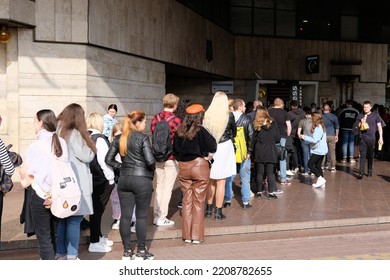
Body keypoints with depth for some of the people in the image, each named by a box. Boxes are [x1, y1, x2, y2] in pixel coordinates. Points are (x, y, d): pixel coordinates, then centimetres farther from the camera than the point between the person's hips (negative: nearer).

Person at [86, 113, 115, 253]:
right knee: (97, 210, 0)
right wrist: (111, 179, -10)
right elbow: (104, 161, -18)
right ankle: (94, 243, 7)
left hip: (90, 178, 8)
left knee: (96, 209, 18)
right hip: (102, 180, -8)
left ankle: (98, 237, 31)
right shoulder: (99, 139, -17)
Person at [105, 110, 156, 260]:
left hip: (124, 179, 5)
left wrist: (121, 166, 11)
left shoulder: (119, 138, 6)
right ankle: (141, 251, 13)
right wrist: (152, 170, 2)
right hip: (142, 180, -5)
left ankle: (127, 251, 16)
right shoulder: (143, 138, -11)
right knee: (141, 216, 5)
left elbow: (109, 159, 6)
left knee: (125, 216, 8)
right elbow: (150, 160, -17)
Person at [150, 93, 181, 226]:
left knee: (159, 187, 15)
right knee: (167, 188, 2)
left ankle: (156, 215, 19)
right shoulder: (176, 120, -15)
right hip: (171, 159, -5)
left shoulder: (155, 119, 1)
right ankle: (162, 218, 6)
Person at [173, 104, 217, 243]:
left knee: (186, 201, 11)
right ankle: (197, 236, 8)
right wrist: (207, 157, 2)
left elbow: (175, 150, 9)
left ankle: (187, 235, 14)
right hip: (199, 165, -4)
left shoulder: (179, 131, 3)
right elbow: (212, 147, -15)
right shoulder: (200, 131, -12)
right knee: (198, 202, 4)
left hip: (183, 167, 4)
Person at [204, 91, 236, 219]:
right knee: (221, 182, 3)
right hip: (224, 148, -3)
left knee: (210, 181, 16)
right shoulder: (229, 115, -9)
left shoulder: (207, 115, -5)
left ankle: (208, 209, 24)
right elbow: (234, 131, 5)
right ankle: (218, 211, 7)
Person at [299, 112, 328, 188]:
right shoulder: (321, 127, 12)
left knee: (310, 164, -4)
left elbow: (314, 140, -24)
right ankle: (321, 182, 12)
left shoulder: (318, 128, -18)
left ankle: (320, 179, -6)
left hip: (318, 150, -10)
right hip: (321, 150, 10)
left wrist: (304, 137, -15)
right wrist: (307, 137, 10)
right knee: (317, 166, 13)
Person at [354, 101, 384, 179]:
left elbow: (379, 127, 5)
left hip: (372, 139, 0)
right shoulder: (360, 116, 6)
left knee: (370, 156, 10)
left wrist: (381, 138, -2)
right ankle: (361, 173, -10)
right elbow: (356, 127, 11)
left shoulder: (375, 116, 4)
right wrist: (361, 123, -9)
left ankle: (370, 171, 26)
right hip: (362, 139, 0)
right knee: (362, 156, -7)